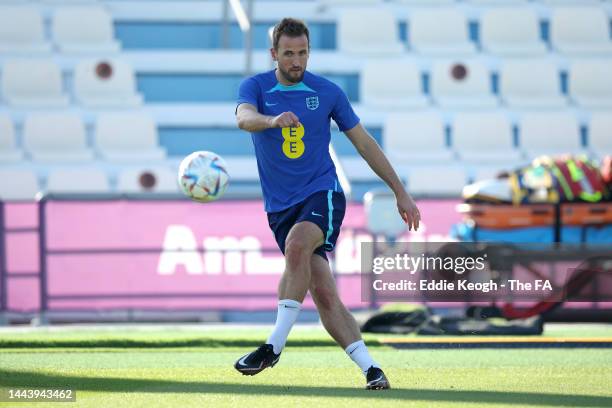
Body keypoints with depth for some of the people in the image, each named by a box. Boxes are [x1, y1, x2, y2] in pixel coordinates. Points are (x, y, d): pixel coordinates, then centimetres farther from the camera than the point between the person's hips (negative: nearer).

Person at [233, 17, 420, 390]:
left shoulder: (328, 92, 2)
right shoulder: (256, 87, 1)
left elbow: (364, 142, 11)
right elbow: (244, 118, -23)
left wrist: (400, 192, 11)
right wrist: (274, 120, -46)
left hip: (322, 194, -1)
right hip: (281, 206, 1)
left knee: (296, 243, -33)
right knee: (323, 293, -9)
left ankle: (275, 346, -31)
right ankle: (370, 369, -6)